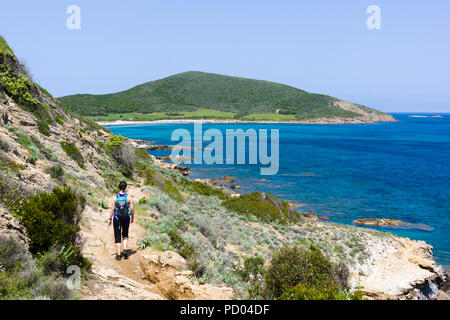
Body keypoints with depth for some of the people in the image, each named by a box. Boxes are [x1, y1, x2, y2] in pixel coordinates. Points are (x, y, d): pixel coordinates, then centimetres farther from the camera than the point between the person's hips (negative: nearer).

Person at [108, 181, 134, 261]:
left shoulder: (115, 197, -8)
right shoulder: (128, 197, -7)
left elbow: (112, 209, -10)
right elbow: (132, 209, -6)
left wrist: (110, 219, -1)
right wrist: (132, 218, 8)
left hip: (117, 219, -1)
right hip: (126, 219, 1)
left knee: (117, 237, 9)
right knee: (125, 235, 22)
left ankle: (118, 255, 8)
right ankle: (125, 249, 3)